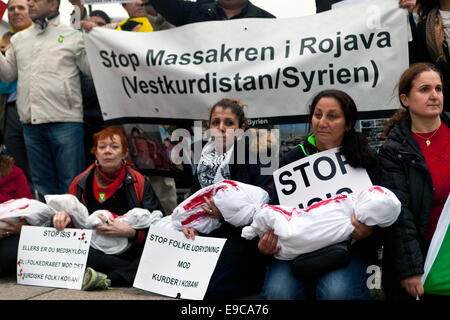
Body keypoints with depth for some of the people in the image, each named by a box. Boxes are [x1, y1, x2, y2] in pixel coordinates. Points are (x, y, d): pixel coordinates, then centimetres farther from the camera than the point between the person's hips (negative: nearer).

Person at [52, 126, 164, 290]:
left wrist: (130, 232, -20)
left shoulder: (139, 183, 5)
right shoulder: (80, 183, 11)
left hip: (131, 250, -1)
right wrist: (64, 217, -11)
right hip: (94, 250, 1)